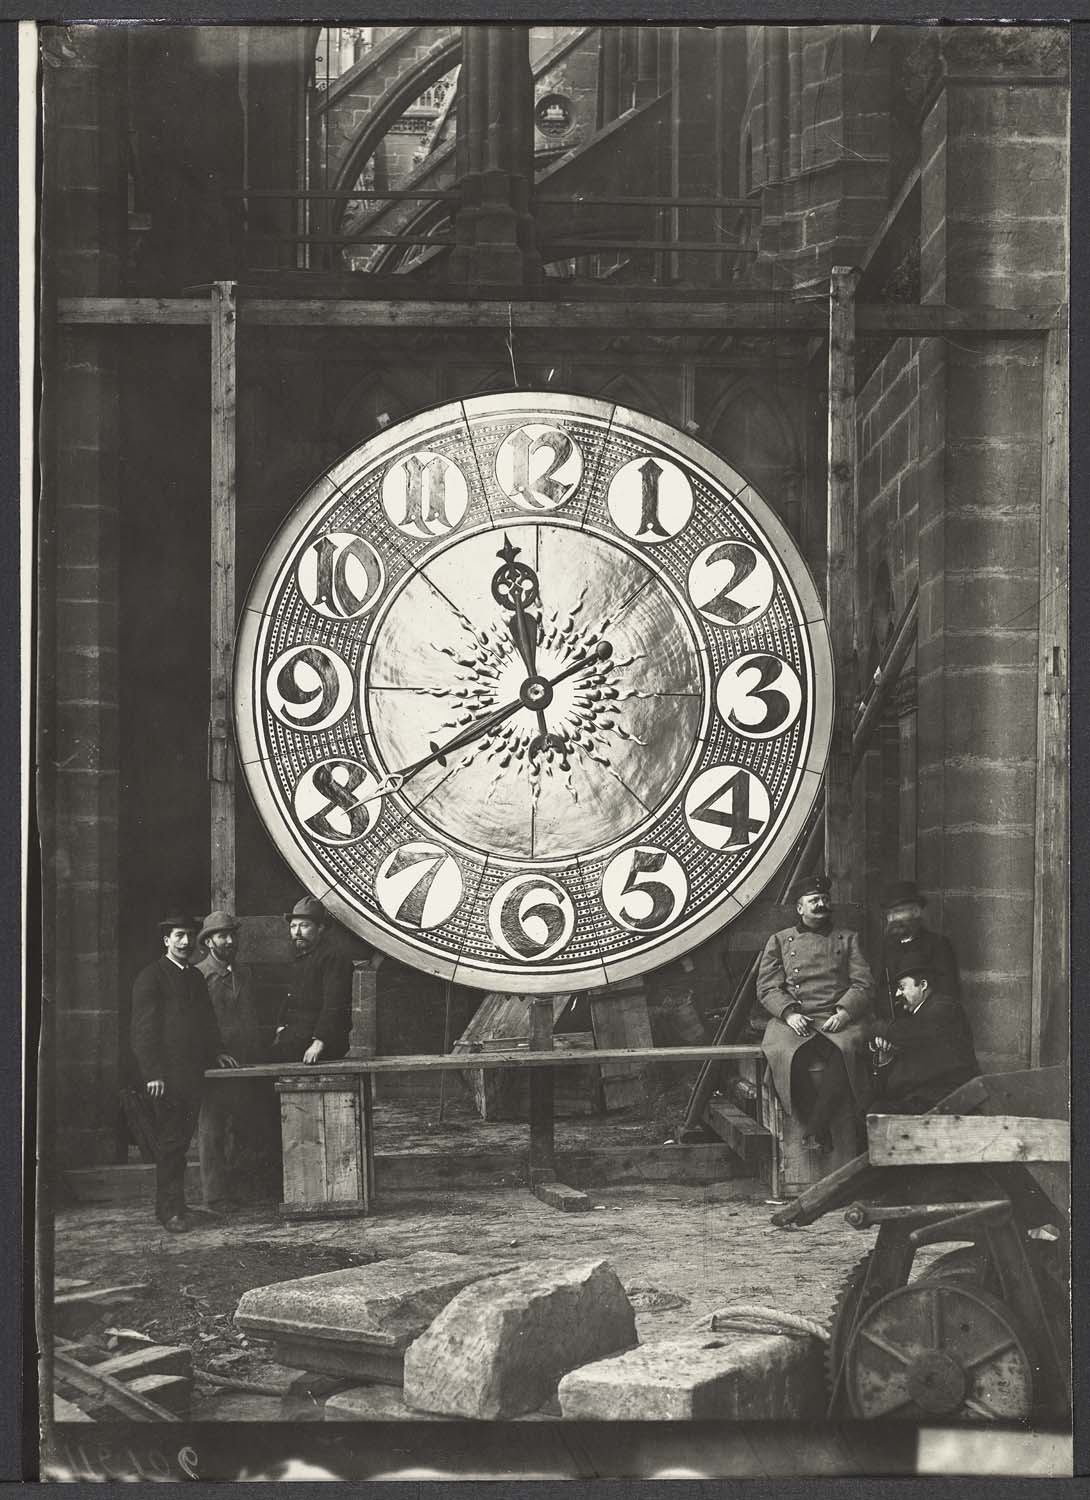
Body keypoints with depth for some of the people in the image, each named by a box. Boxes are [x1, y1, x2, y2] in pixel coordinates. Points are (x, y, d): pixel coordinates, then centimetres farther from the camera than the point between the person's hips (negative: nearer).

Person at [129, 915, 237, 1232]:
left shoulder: (195, 977, 19)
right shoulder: (150, 977, -4)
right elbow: (142, 1029, -9)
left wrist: (217, 1051, 11)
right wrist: (152, 1073, -16)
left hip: (193, 1072, 7)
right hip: (166, 1073, -7)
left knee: (181, 1139, 8)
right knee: (170, 1141, -7)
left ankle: (171, 1204, 15)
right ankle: (170, 1209, -3)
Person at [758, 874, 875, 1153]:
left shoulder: (847, 938, 18)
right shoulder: (779, 941, 17)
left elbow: (863, 985, 9)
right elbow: (767, 988, 9)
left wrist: (845, 1012, -10)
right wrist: (789, 1014, -10)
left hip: (838, 1018, 0)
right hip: (793, 1020, 0)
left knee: (844, 1050, -35)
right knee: (789, 1055, -34)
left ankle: (816, 1129, -29)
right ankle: (821, 1130, -22)